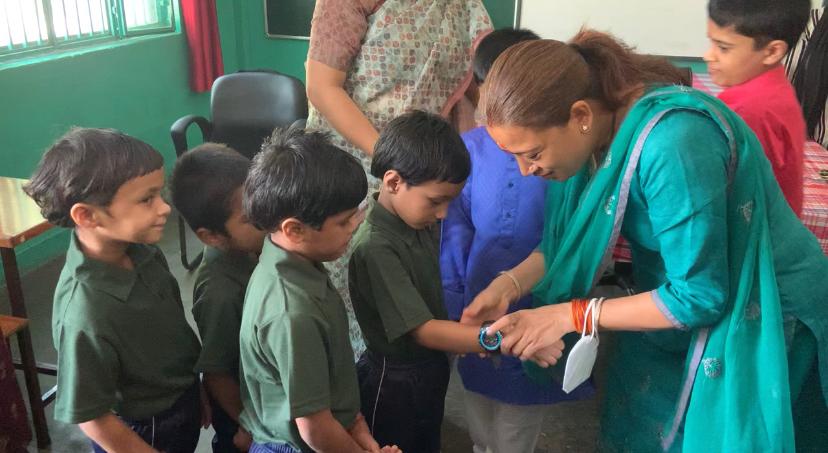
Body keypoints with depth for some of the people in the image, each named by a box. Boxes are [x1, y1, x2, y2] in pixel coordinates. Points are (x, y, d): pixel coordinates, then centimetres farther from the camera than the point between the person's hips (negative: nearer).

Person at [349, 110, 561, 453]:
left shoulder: (419, 224, -4)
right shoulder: (375, 248, -29)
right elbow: (422, 330, -31)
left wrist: (468, 334, -7)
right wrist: (504, 340, -36)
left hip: (431, 371, 8)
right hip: (393, 382, -7)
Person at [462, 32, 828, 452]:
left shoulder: (672, 143, -34)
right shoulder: (598, 127, -11)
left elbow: (698, 296, -28)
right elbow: (574, 234, 2)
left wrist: (570, 315, -24)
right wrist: (510, 284, -13)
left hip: (757, 318, -7)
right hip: (675, 297, 7)